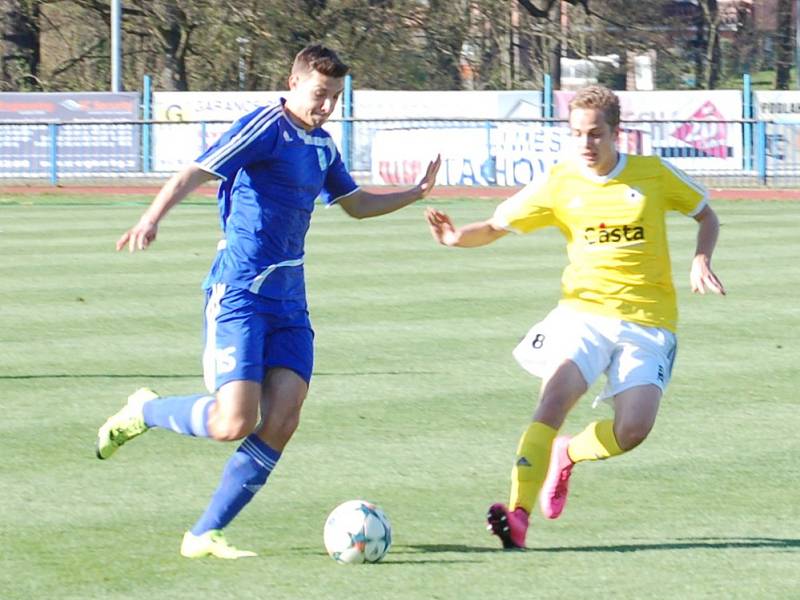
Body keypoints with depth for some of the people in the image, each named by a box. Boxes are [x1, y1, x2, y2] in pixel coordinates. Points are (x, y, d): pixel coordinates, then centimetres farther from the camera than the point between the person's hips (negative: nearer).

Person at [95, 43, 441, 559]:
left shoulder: (323, 146, 16)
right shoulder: (265, 128, -10)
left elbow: (357, 205, 34)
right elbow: (194, 174, -21)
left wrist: (417, 193, 23)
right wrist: (151, 220, -37)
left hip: (289, 299, 8)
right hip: (240, 293, -8)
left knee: (281, 422, -7)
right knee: (234, 422, -16)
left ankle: (205, 535, 1)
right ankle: (144, 411, 14)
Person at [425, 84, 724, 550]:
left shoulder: (654, 174, 0)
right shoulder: (560, 183, 2)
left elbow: (706, 215, 15)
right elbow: (497, 226, 4)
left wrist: (701, 262, -3)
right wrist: (458, 237, -17)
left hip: (648, 321, 0)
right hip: (583, 310, 0)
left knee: (633, 429, -18)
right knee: (555, 393, -26)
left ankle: (568, 455, 16)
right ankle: (518, 515, -30)